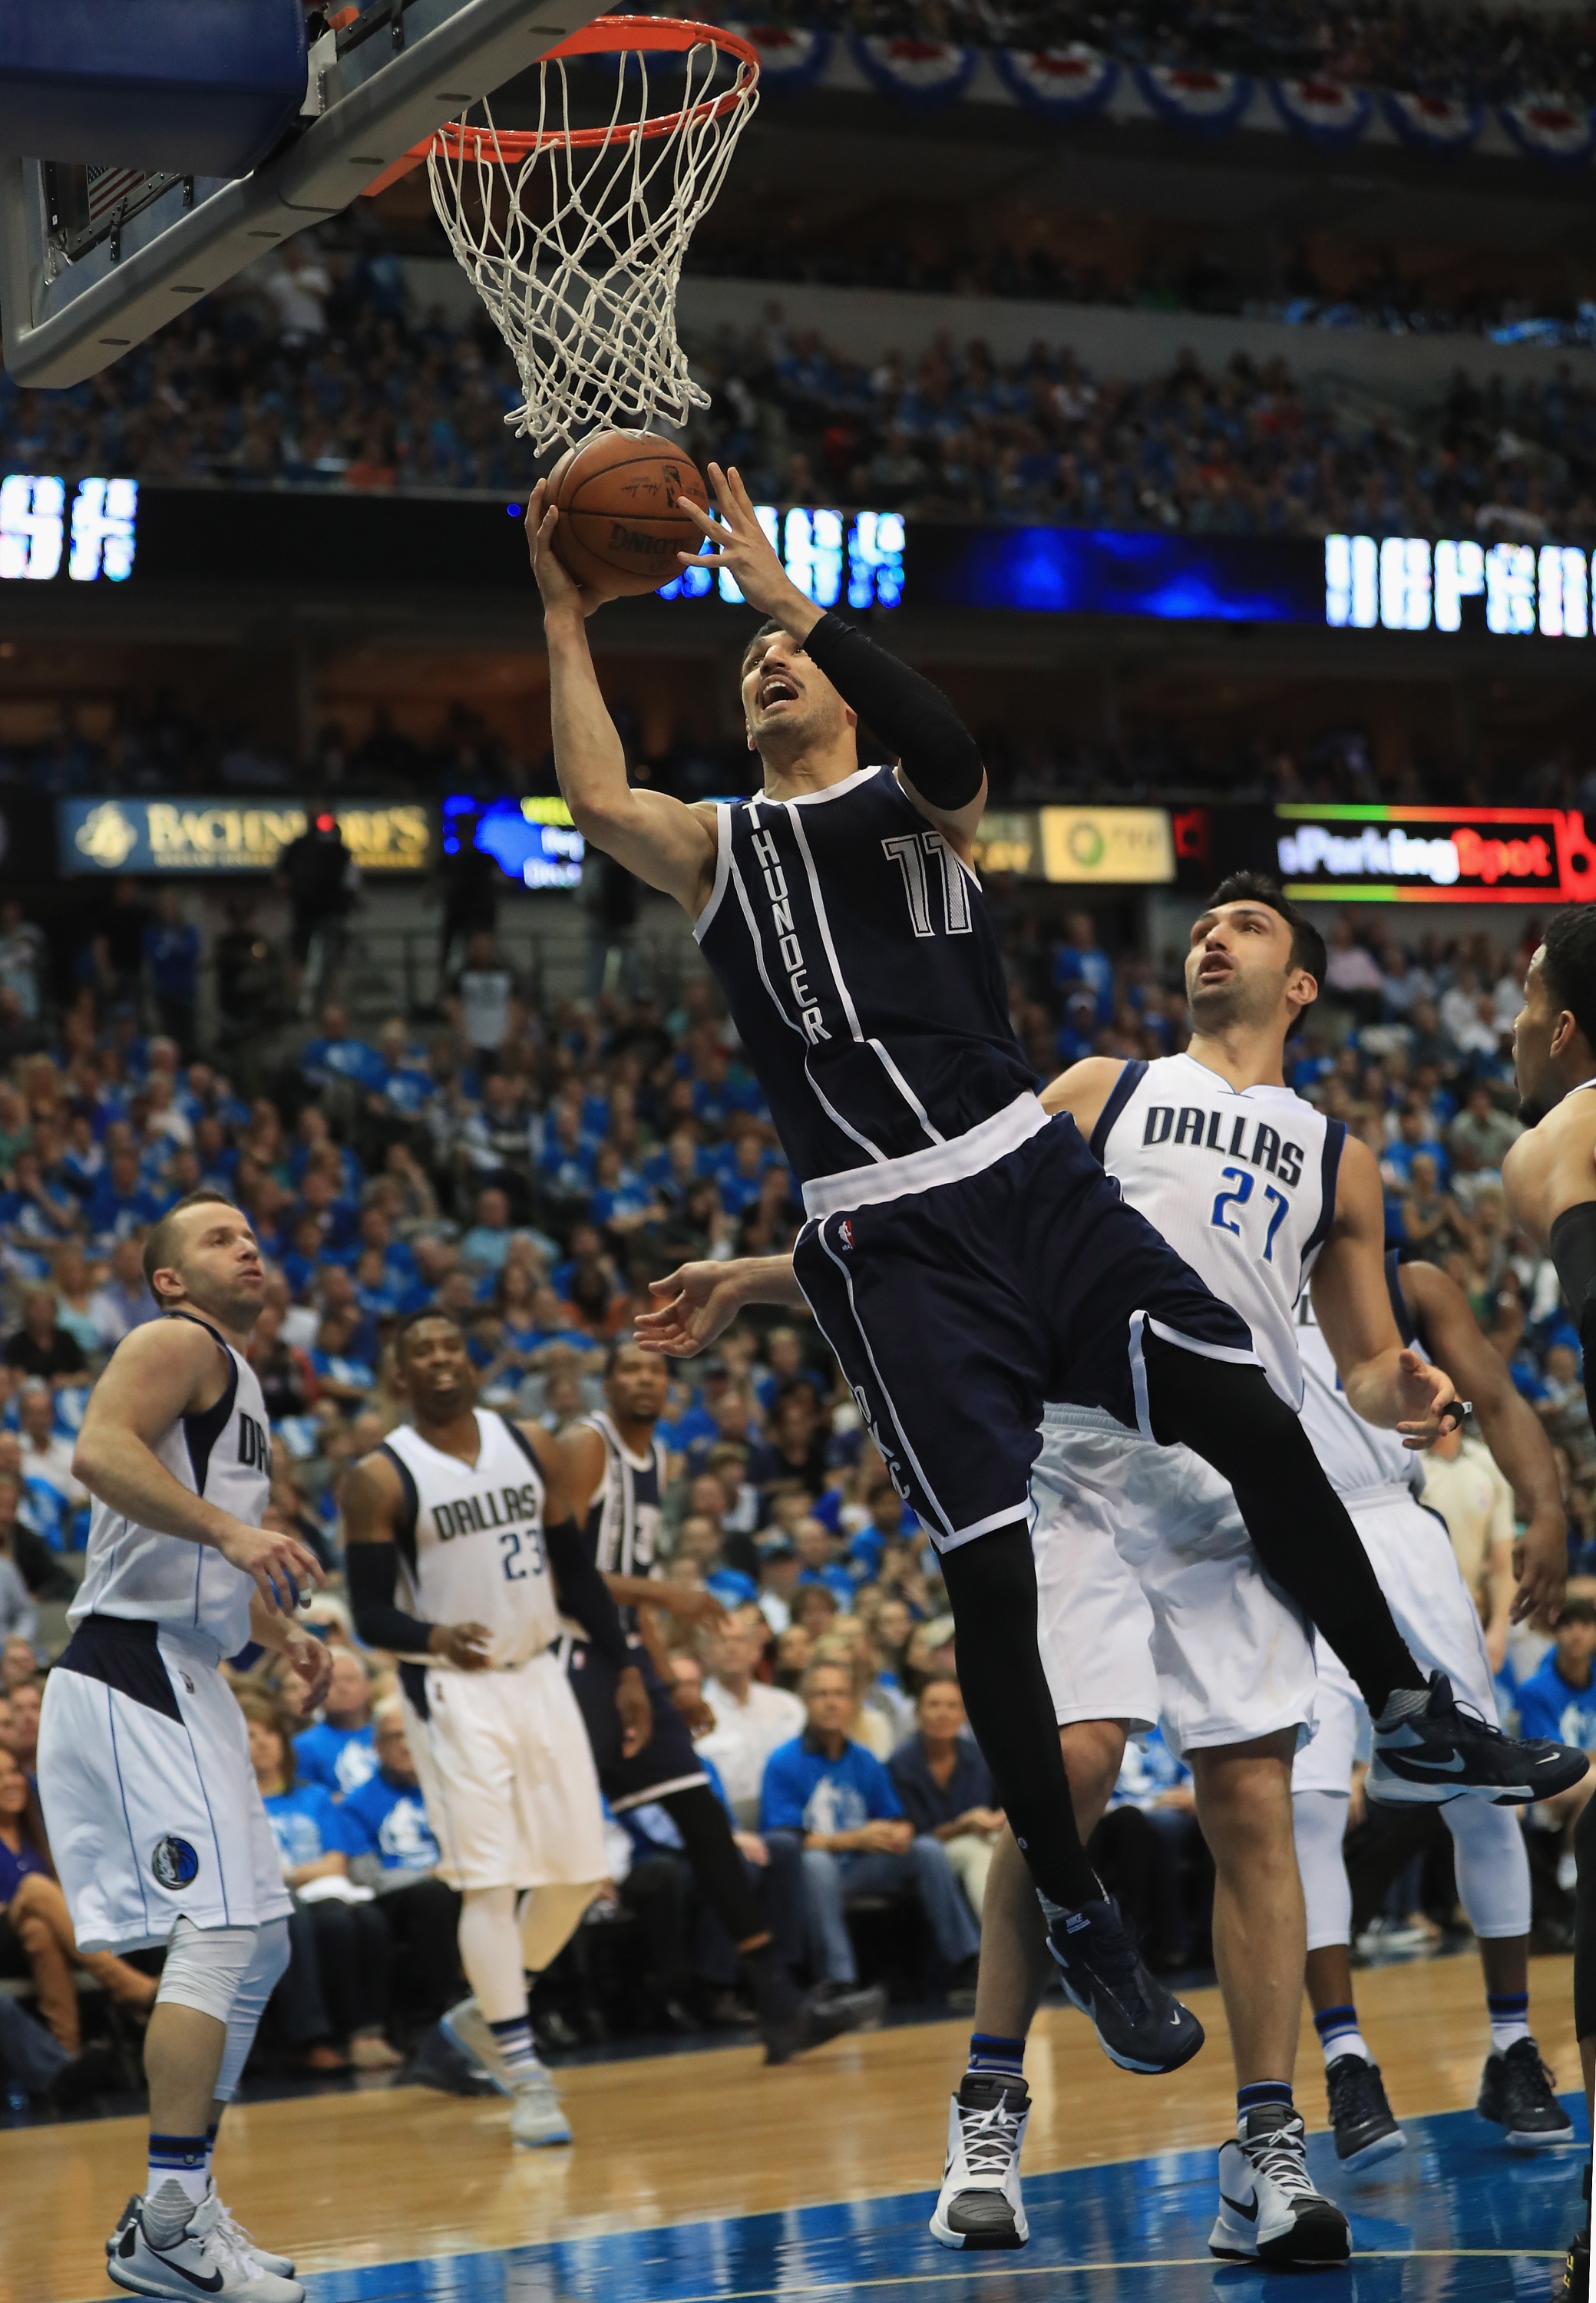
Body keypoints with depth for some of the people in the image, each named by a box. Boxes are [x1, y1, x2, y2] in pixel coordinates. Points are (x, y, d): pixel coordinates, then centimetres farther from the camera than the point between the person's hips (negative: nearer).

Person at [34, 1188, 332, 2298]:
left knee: (258, 1942, 13)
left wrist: (282, 1631, 19)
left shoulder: (240, 1386, 25)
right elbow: (100, 1451, -24)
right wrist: (232, 1531, -30)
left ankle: (181, 2209, 18)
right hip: (135, 1672, -11)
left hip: (182, 1681, 11)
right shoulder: (177, 1344, -5)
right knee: (222, 1926, -18)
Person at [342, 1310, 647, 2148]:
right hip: (453, 1692, -5)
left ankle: (485, 2011, 29)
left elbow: (576, 1569, 12)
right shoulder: (381, 1479, -9)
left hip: (539, 1676, 5)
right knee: (490, 1880, -10)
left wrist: (626, 1669, 9)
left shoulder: (531, 1447, 5)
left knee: (579, 1873, 6)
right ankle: (525, 2076, -2)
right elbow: (370, 1613, -11)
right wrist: (435, 1637, -31)